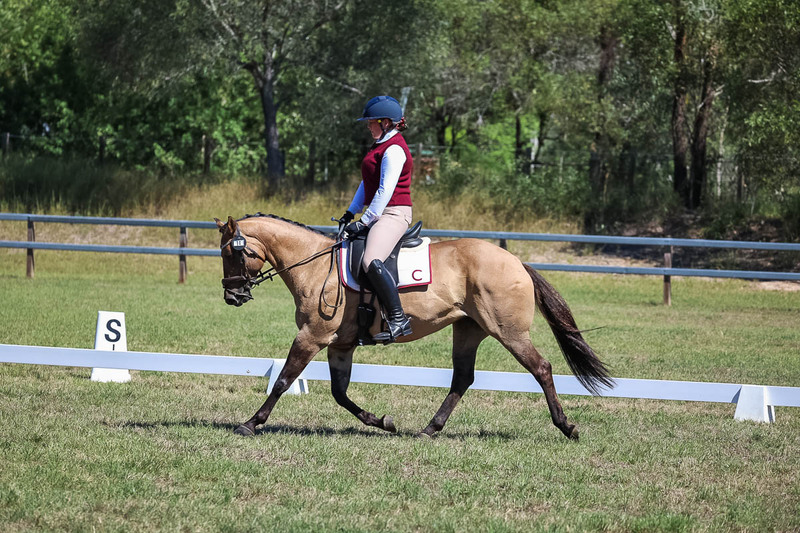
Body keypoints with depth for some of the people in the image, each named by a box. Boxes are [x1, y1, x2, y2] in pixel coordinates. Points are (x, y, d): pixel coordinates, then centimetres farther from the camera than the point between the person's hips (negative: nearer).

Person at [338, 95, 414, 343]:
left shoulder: (394, 150, -14)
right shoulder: (380, 146, 19)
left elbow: (385, 190, -20)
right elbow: (367, 184, 25)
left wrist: (365, 221, -19)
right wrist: (351, 213, 18)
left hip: (393, 213, -12)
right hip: (379, 214, 12)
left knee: (371, 262, -30)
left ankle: (398, 320, -29)